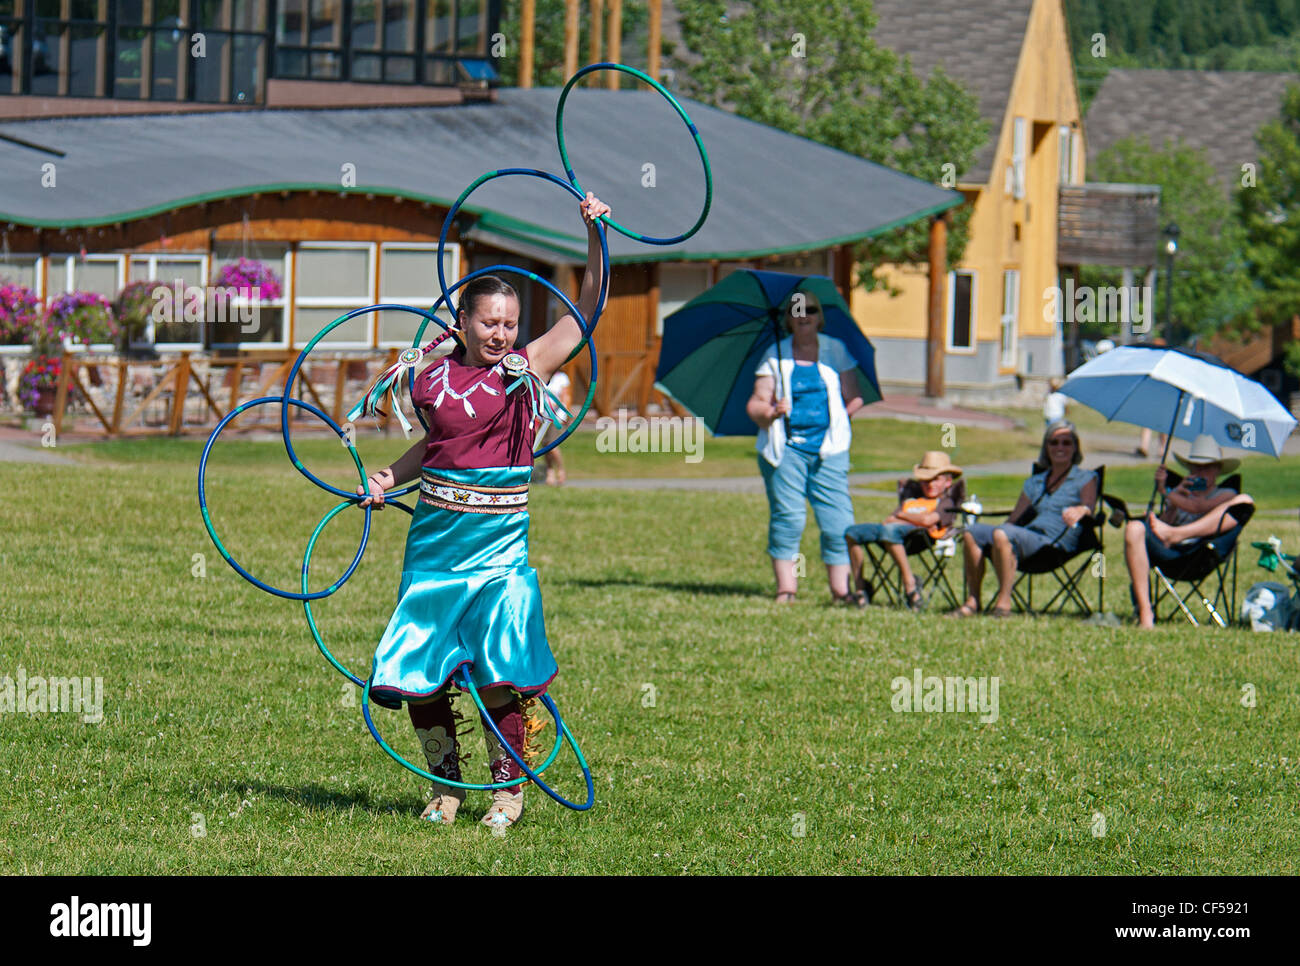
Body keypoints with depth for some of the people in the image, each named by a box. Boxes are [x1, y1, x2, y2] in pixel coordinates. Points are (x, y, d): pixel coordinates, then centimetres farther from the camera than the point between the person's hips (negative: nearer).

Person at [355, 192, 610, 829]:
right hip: (436, 538, 3)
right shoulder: (433, 380, 5)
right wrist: (388, 478, 8)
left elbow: (590, 304, -2)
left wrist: (595, 234, -11)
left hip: (500, 544, -3)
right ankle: (445, 785, 20)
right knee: (418, 675, 3)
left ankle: (508, 790, 7)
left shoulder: (528, 368, 0)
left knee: (498, 678, -8)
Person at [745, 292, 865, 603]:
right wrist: (771, 411, -14)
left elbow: (854, 398, 13)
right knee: (787, 517, -7)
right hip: (786, 447, -1)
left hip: (828, 448, 1)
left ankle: (841, 588, -5)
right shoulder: (775, 356, 10)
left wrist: (842, 415, -5)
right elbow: (755, 405, 6)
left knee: (838, 520, -8)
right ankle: (785, 586, -3)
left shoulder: (835, 352, 13)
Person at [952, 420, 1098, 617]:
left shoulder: (1085, 478, 12)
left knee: (1001, 535, -35)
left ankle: (1004, 602, -33)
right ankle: (973, 600, -18)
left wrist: (1081, 510, -31)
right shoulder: (1035, 482, 29)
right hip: (1028, 532, 6)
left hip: (1056, 542, -6)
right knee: (972, 532, -17)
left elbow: (1089, 504, -8)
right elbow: (1014, 519, 25)